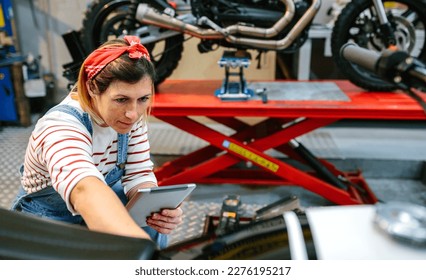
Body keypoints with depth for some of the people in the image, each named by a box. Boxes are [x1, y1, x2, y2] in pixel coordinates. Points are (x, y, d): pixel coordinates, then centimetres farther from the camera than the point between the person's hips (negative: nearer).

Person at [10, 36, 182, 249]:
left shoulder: (131, 116, -14)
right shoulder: (62, 126, -35)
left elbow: (139, 176, -13)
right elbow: (85, 191, -56)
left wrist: (158, 210, -36)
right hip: (49, 221, -4)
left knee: (154, 229, -22)